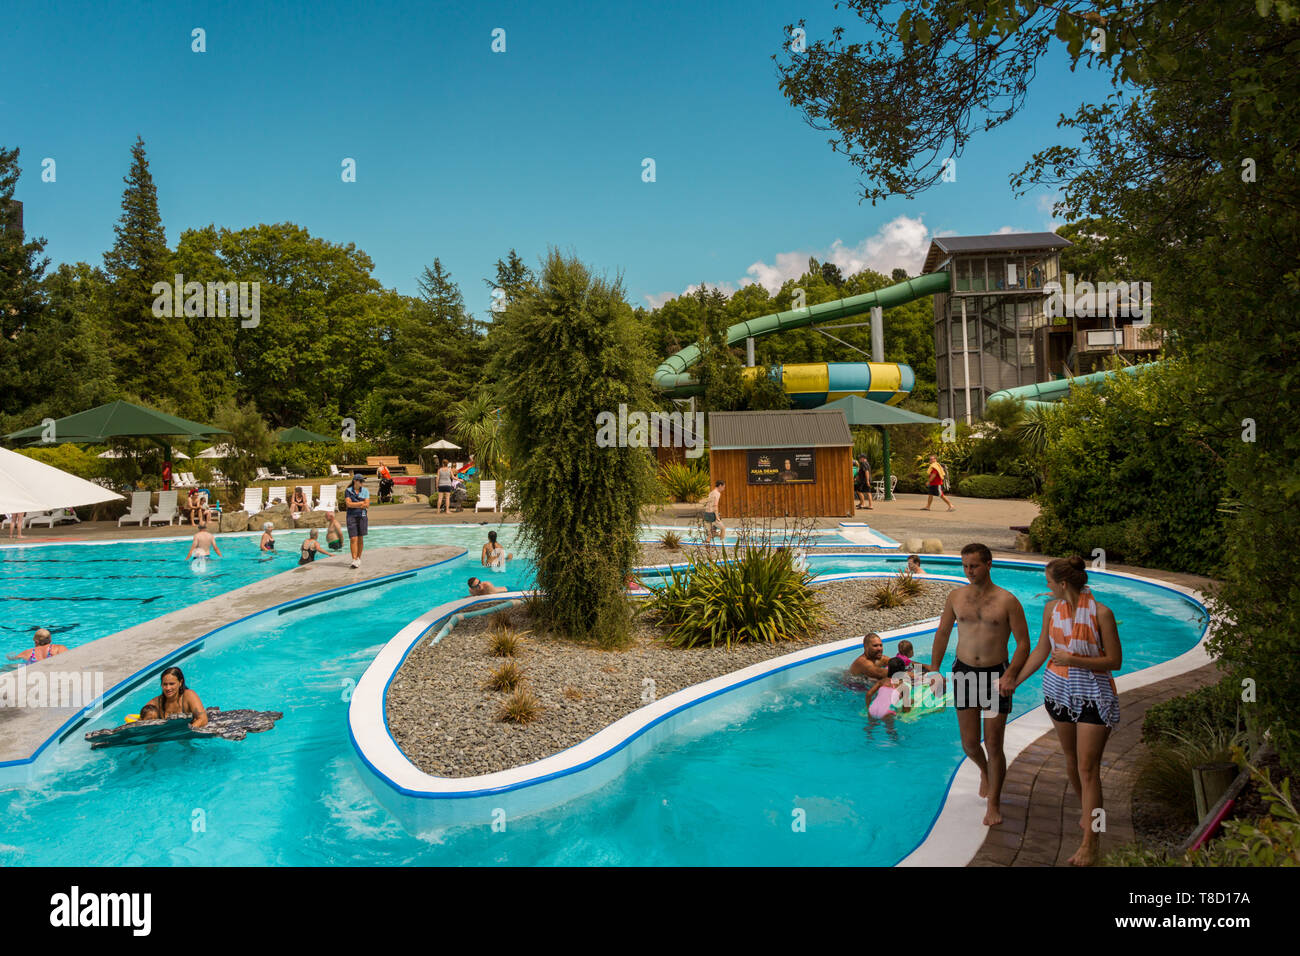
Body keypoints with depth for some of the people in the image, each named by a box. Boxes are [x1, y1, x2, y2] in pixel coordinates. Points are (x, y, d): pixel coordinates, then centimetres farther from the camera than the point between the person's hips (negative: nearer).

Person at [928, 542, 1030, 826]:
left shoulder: (1007, 601, -8)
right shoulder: (956, 597, 1)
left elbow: (1023, 643, -5)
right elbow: (942, 633, 12)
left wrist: (1010, 674, -19)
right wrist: (934, 670, 7)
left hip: (996, 676, -2)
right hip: (963, 673, 3)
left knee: (993, 745, 1)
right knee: (969, 743, 6)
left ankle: (993, 803, 19)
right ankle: (984, 771, 41)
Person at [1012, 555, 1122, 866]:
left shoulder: (1100, 613, -17)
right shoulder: (1052, 608, -1)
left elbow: (1115, 660, -11)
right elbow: (1042, 650, 10)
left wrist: (1074, 660, -22)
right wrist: (1014, 681, 12)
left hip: (1093, 695, -5)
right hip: (1058, 689, 5)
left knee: (1088, 768, -5)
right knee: (1071, 758, 17)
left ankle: (1089, 843, 1)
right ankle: (1088, 811, 40)